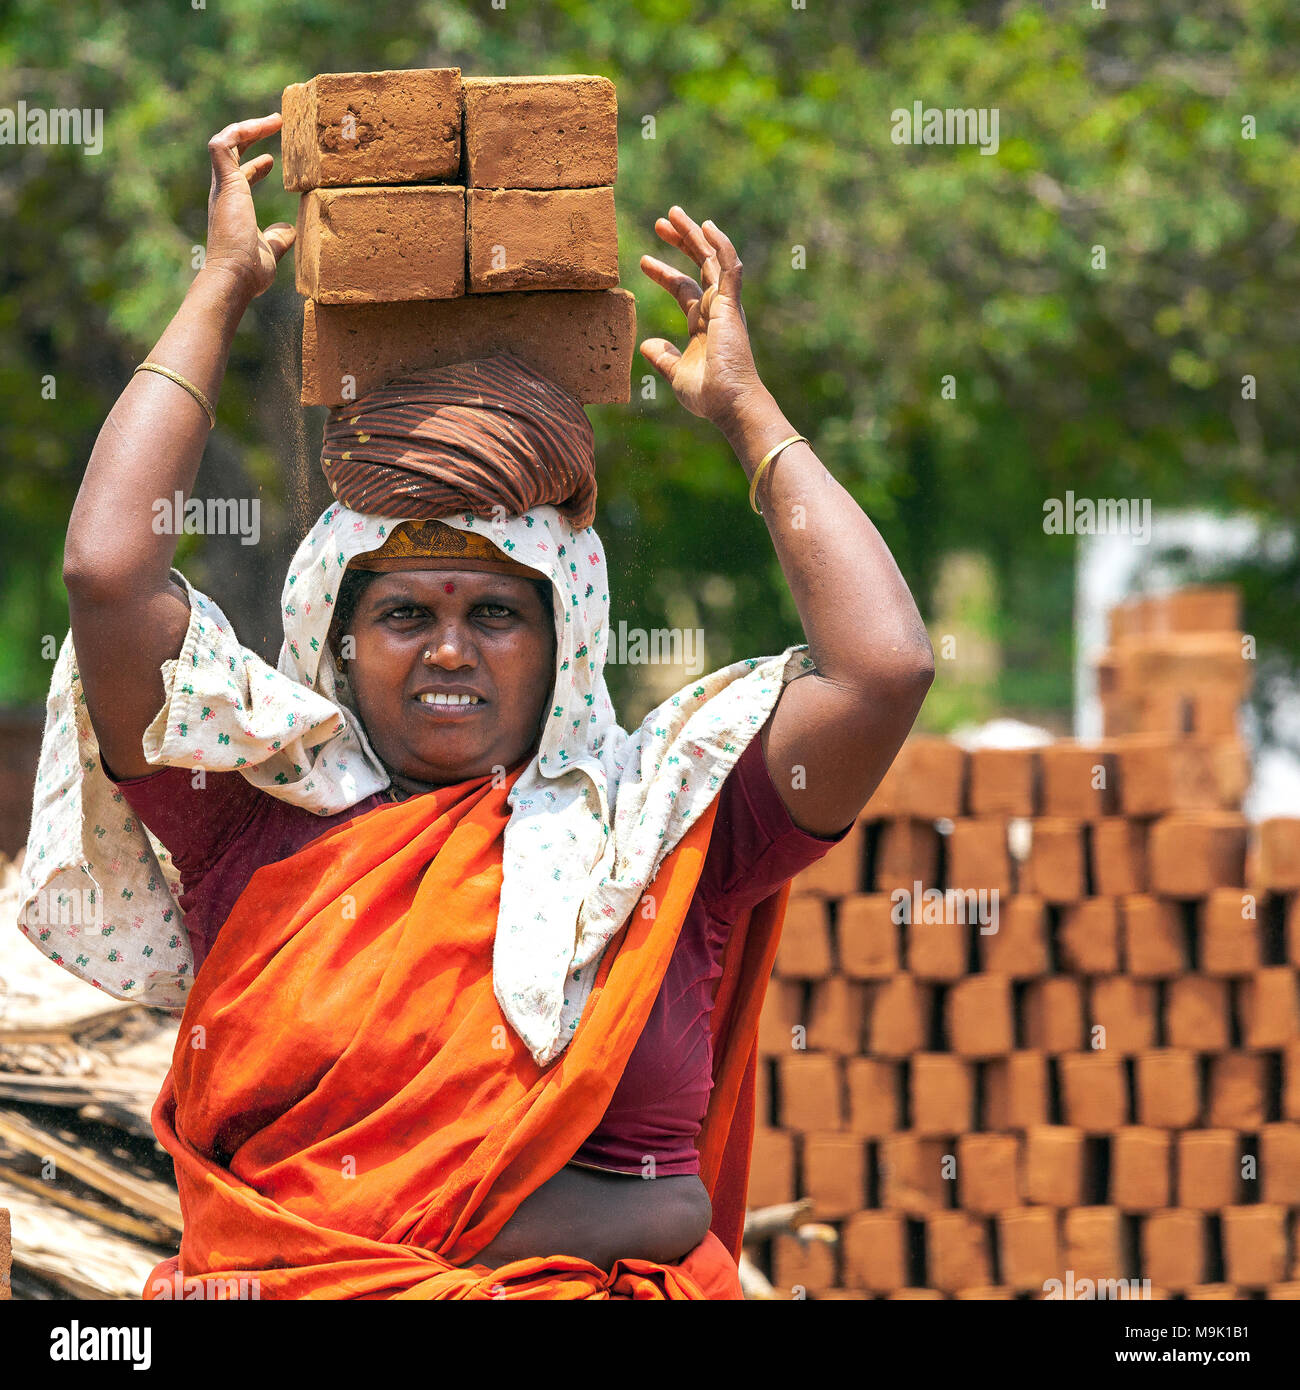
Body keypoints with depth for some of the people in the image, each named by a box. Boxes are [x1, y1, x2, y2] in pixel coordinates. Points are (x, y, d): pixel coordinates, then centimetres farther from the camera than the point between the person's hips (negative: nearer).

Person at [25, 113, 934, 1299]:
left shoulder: (658, 825, 13)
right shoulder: (261, 817, 13)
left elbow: (886, 665, 1)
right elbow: (109, 569, 2)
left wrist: (746, 411, 14)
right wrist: (222, 290, 14)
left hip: (620, 1284, 1)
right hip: (286, 1284, -1)